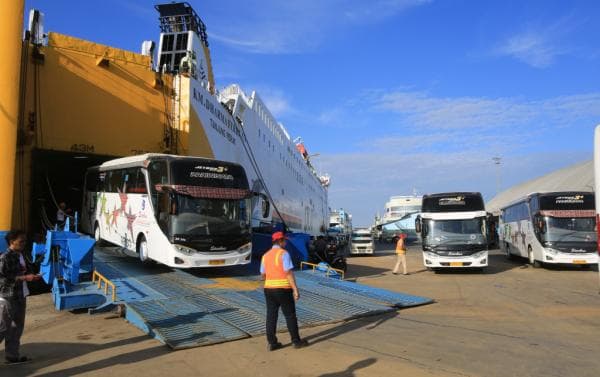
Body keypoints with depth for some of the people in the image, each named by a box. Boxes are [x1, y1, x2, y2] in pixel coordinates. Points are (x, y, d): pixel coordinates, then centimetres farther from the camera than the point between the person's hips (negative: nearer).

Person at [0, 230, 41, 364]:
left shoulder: (19, 256, 10)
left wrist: (31, 276, 2)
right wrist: (24, 277, -23)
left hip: (20, 297, 9)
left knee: (17, 327, 14)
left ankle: (12, 355, 24)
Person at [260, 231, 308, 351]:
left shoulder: (265, 255, 9)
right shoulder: (284, 253, -11)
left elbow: (263, 275, 15)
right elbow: (289, 273, -17)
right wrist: (295, 290, -16)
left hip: (269, 289, 6)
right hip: (283, 290, -6)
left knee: (271, 316, 7)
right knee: (290, 315, 6)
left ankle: (272, 343, 10)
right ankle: (296, 341, 14)